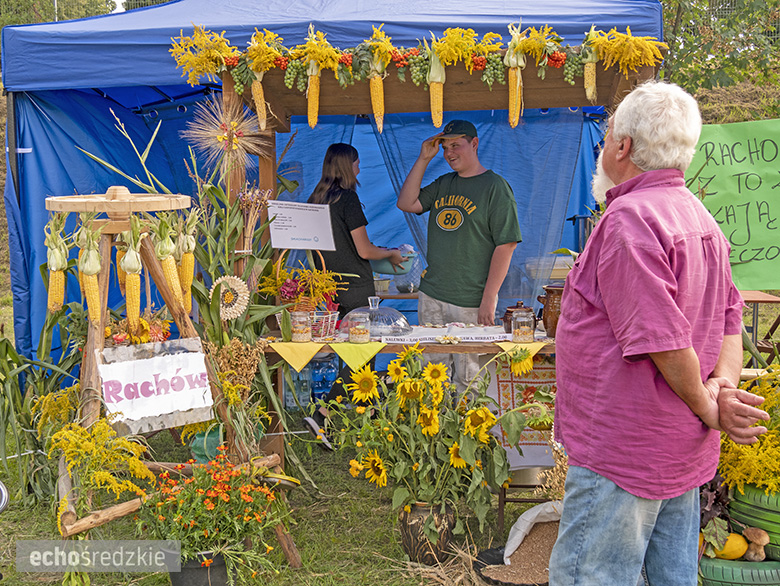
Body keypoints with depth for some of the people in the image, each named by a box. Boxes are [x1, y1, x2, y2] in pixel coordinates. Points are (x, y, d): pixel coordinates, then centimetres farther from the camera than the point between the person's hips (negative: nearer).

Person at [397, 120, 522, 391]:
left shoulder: (496, 187, -6)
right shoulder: (443, 185, 14)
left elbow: (505, 246, -11)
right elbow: (406, 203, 6)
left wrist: (489, 300, -15)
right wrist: (423, 159, 3)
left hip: (471, 304, -6)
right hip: (431, 297, 6)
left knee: (467, 378, -1)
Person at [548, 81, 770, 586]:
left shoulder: (631, 217, -19)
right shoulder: (701, 218, 13)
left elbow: (663, 339, -24)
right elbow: (729, 320, 13)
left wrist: (709, 410, -10)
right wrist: (723, 387, -3)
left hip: (623, 450, -10)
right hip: (684, 450, 10)